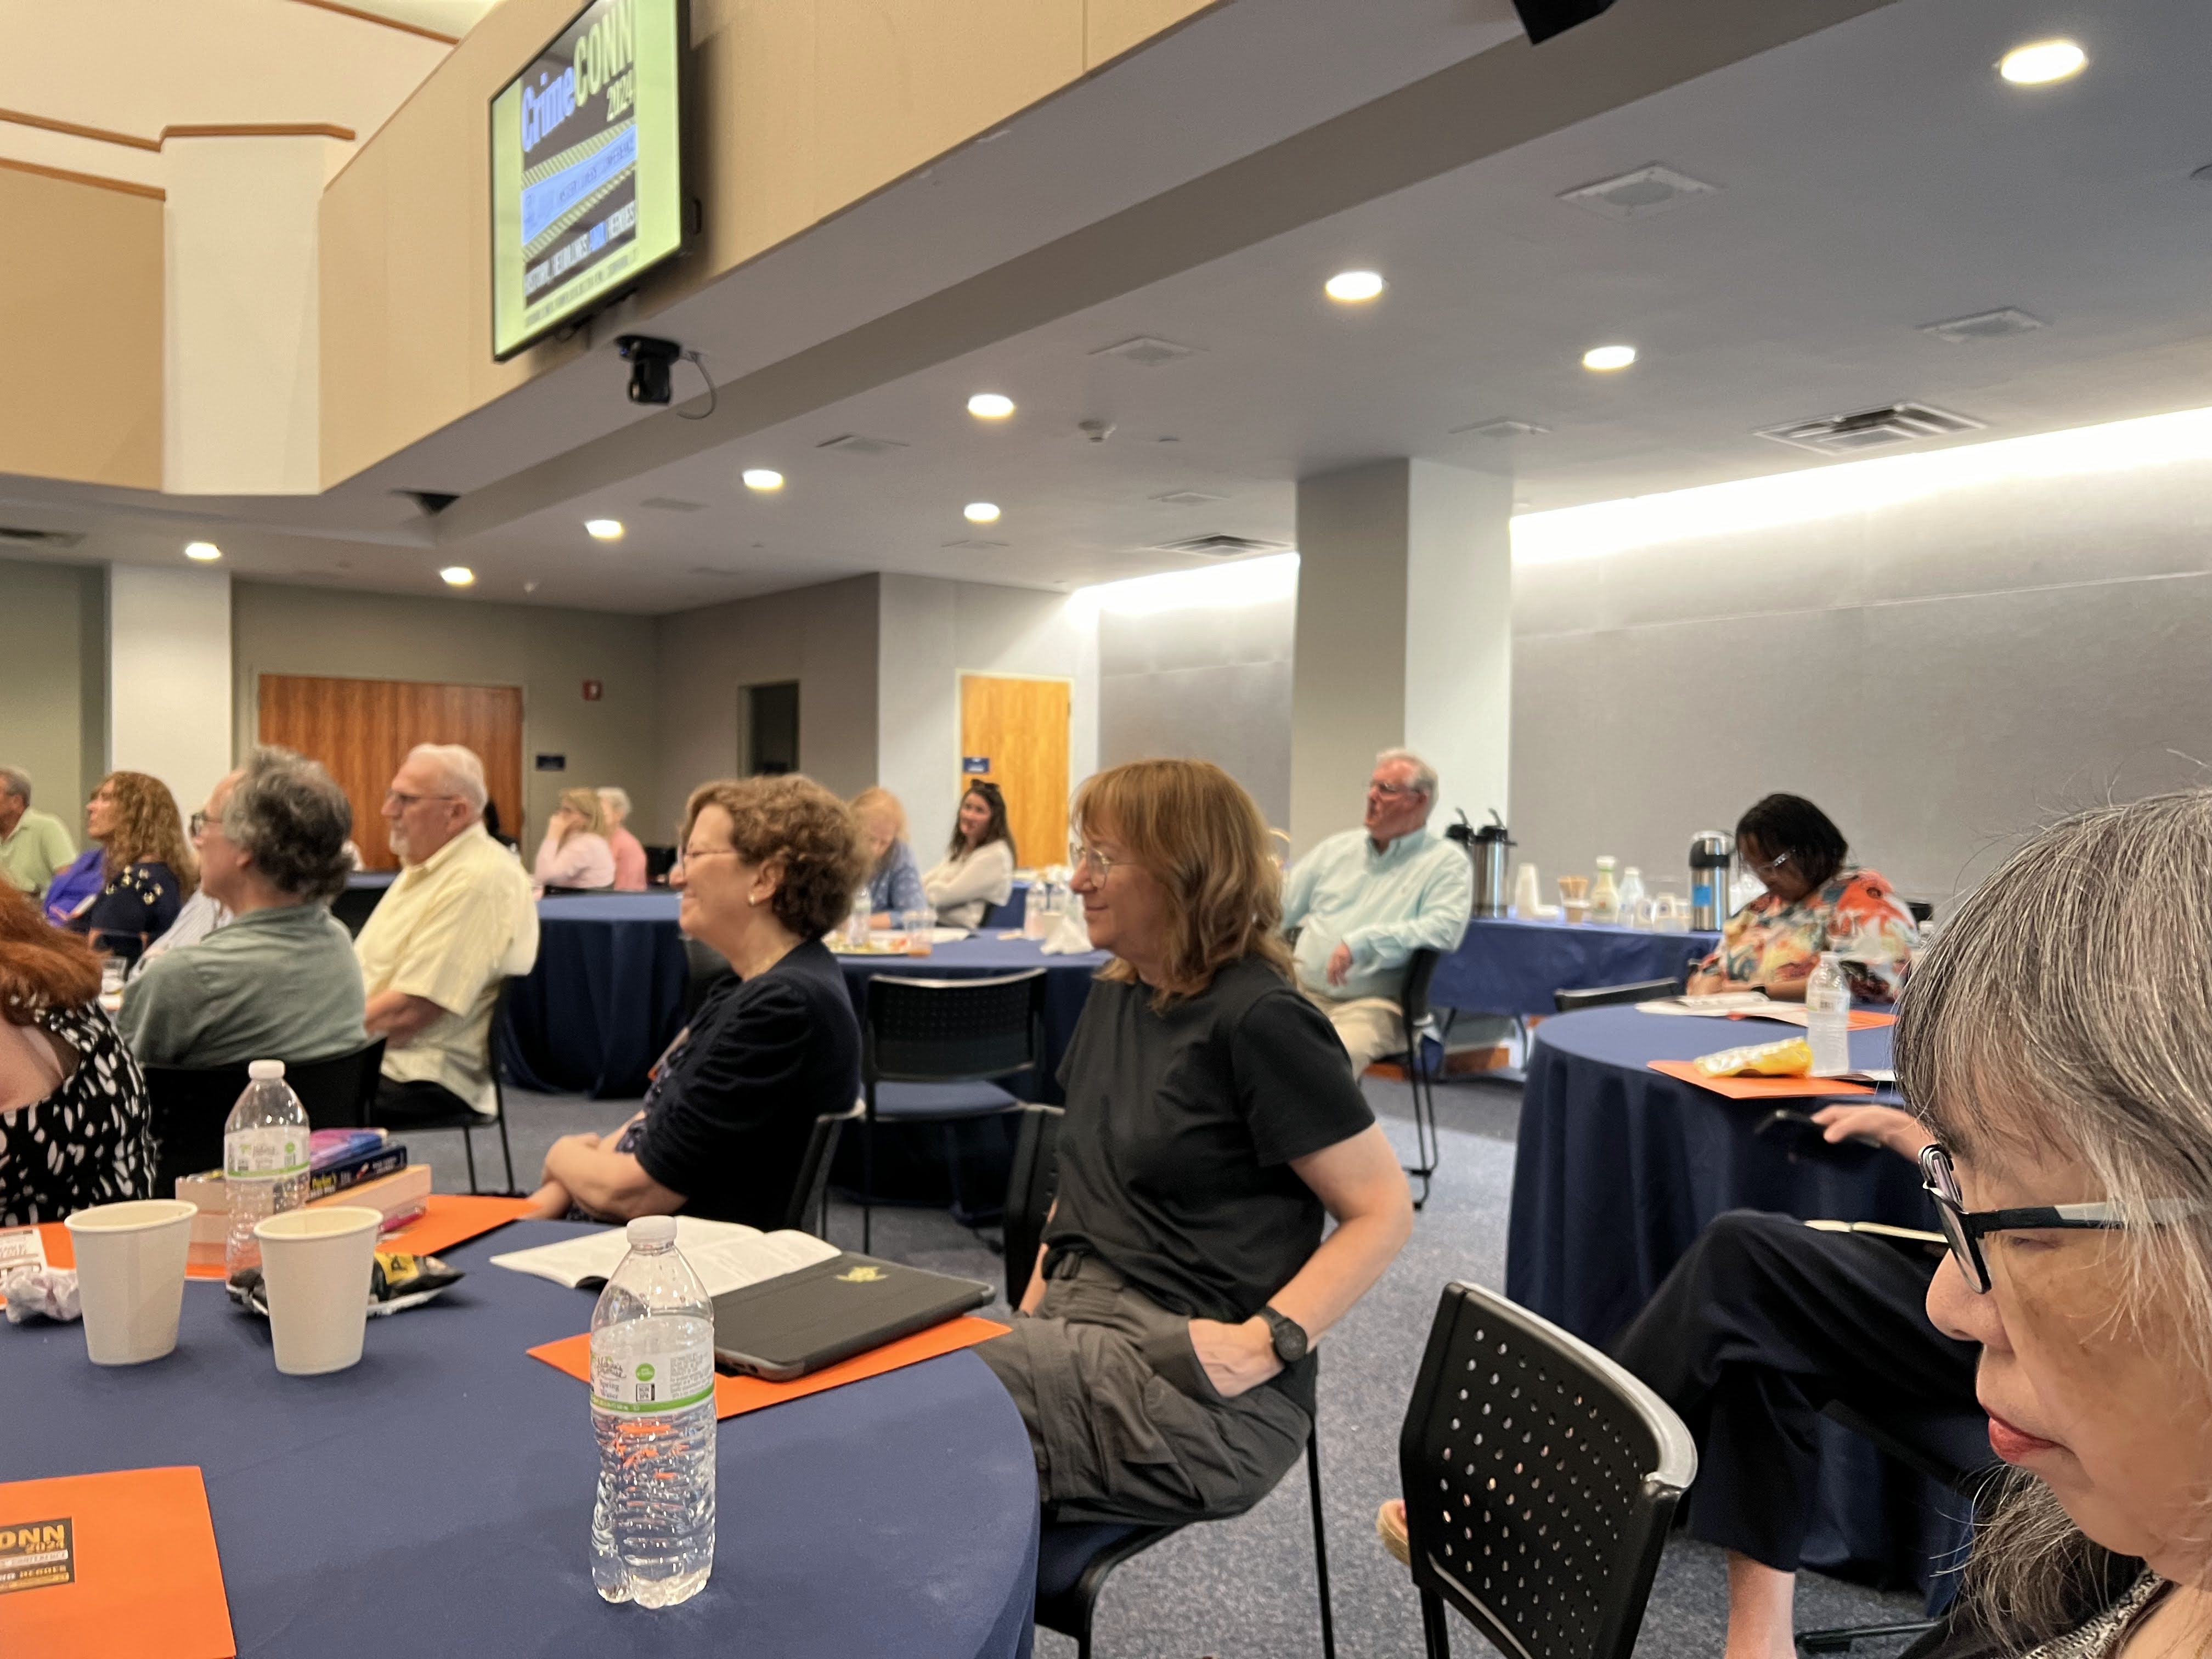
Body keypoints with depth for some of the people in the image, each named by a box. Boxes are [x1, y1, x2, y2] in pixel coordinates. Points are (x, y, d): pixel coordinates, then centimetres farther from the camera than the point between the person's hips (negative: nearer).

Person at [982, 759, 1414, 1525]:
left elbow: (1384, 1211, -12)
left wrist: (1263, 1345, -20)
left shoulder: (1258, 1021, -12)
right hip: (1082, 1329, 8)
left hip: (1203, 1394, -7)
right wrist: (1030, 1315, 9)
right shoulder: (1112, 998, 14)